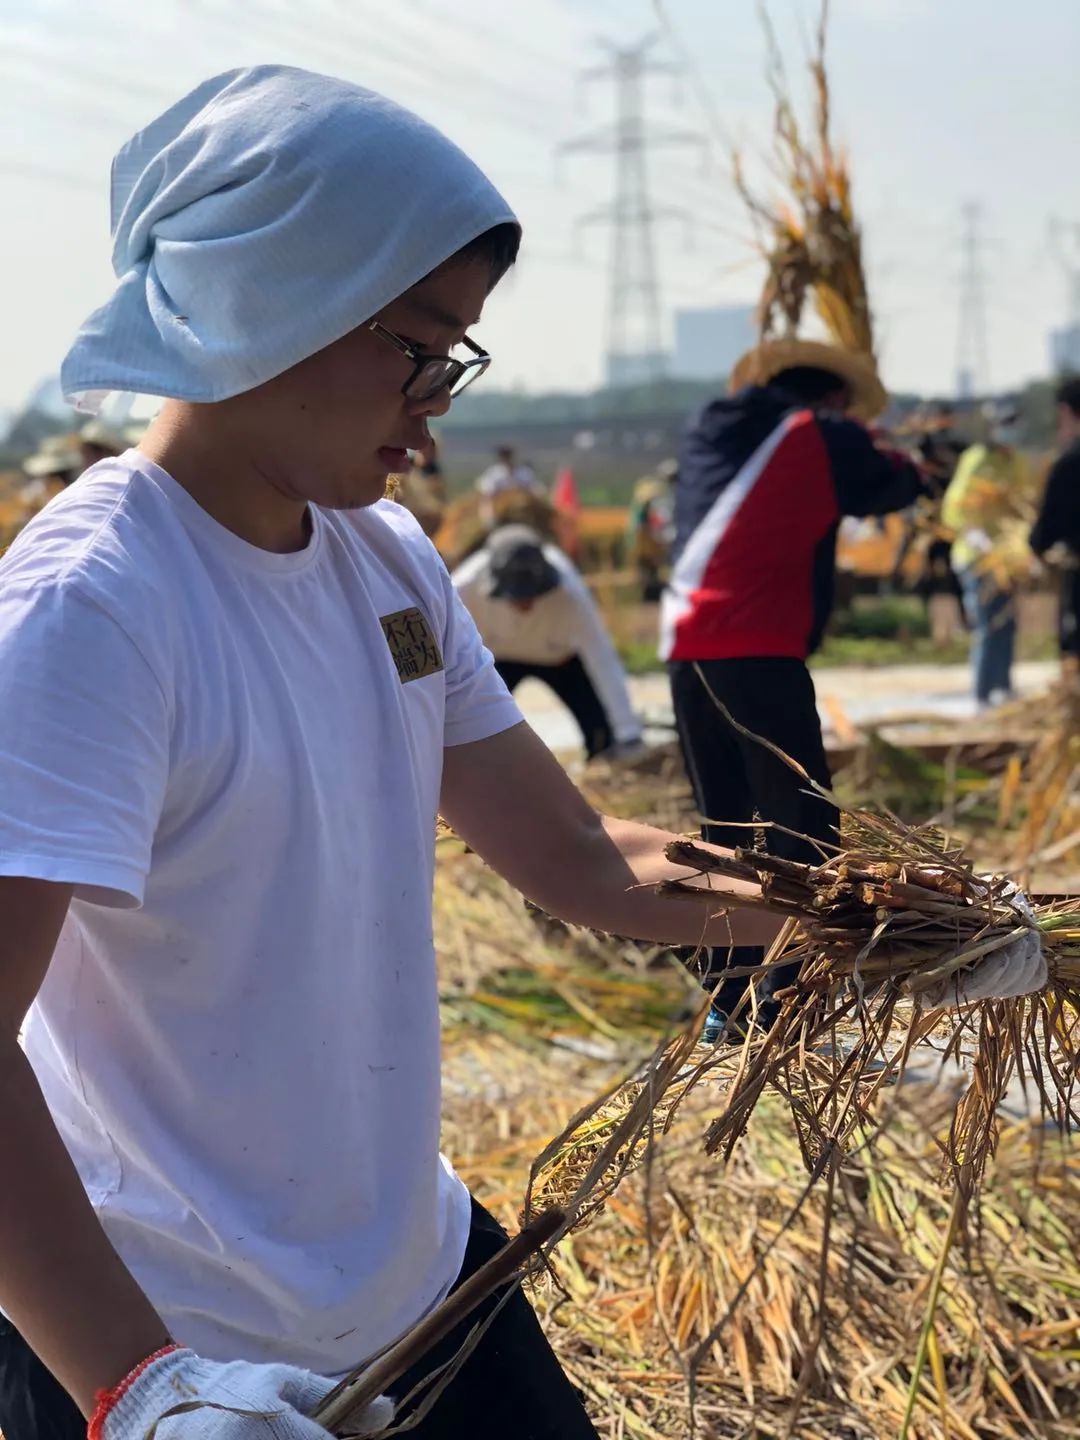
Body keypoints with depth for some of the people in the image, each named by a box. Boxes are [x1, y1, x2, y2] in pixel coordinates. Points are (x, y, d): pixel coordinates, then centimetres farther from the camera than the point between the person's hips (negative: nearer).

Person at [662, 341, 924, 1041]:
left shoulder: (710, 430, 17)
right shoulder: (825, 438, 2)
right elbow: (895, 487, 17)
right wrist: (909, 465, 39)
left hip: (688, 647, 7)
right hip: (759, 653, -7)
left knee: (725, 828, 15)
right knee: (805, 832, -3)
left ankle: (727, 1003, 16)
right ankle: (788, 1006, -10)